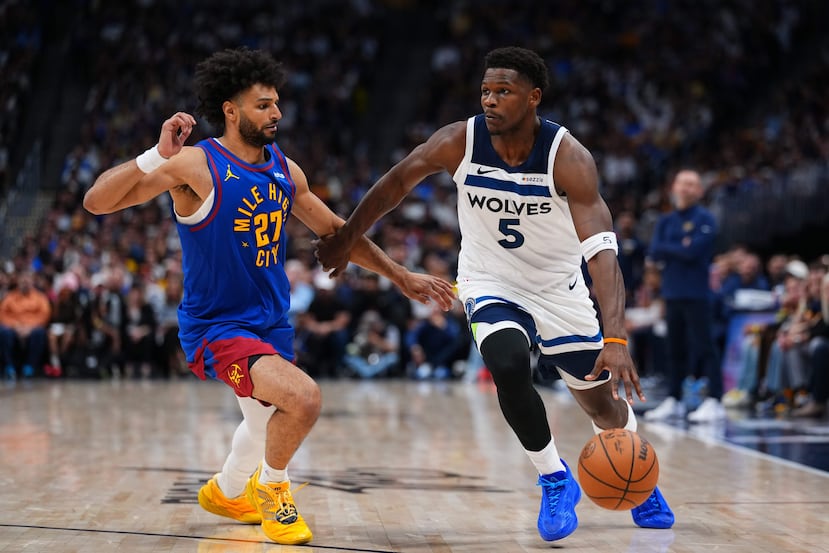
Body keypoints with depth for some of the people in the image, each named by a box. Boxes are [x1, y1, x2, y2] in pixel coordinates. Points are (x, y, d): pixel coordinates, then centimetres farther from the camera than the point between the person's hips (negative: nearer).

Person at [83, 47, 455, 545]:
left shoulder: (284, 169, 2)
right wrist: (157, 155, -34)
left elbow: (336, 231, 15)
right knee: (303, 398, -28)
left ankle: (227, 492, 57)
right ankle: (271, 487, 1)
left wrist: (402, 277, 14)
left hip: (271, 322, 7)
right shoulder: (196, 165, -17)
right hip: (215, 325, -7)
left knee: (266, 420, 26)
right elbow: (98, 201, -22)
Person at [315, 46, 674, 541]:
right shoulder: (459, 142, -21)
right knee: (510, 366, -30)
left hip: (558, 287, 0)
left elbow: (602, 251, -36)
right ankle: (555, 480, -6)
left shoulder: (568, 157, -28)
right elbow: (395, 185, -2)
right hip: (491, 283, 0)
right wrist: (346, 237, 10)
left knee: (602, 402, 9)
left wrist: (616, 339, -47)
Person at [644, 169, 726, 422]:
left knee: (703, 347, -9)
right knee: (675, 348, 11)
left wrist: (667, 248, -3)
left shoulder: (704, 219, -4)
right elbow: (655, 253, 2)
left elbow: (693, 251, -16)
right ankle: (673, 400, 18)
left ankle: (714, 401, -10)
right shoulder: (665, 221, 13)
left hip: (696, 294, -6)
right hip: (672, 293, 6)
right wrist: (680, 248, -11)